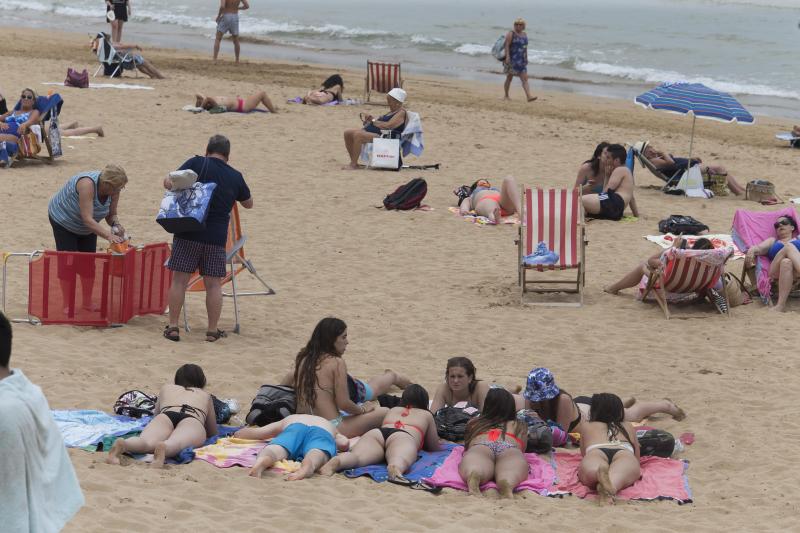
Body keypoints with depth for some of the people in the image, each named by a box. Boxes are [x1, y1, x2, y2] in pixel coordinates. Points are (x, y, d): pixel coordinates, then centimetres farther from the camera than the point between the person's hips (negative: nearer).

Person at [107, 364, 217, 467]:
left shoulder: (166, 388, 40)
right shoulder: (205, 395, 39)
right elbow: (213, 432, 46)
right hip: (193, 422, -1)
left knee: (147, 442, -31)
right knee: (175, 444, -35)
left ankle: (122, 445, -63)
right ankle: (164, 447, -70)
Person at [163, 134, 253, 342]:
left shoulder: (197, 163, -1)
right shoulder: (235, 177, 8)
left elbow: (169, 182, -6)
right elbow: (248, 204, 24)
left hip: (188, 233, -1)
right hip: (217, 237, 1)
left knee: (179, 280, 4)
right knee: (213, 284, 8)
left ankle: (173, 327, 4)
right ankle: (212, 330, 10)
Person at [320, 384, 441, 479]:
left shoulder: (392, 410, 43)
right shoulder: (426, 415, 36)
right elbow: (435, 448, 41)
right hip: (404, 437, -3)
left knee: (356, 455, -29)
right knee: (400, 460, -37)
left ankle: (335, 462, -63)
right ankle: (395, 467, -75)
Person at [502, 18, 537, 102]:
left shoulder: (524, 35, 13)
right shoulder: (511, 34, -6)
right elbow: (507, 45, -14)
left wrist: (526, 59, 18)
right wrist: (507, 57, -25)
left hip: (521, 61, 5)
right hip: (512, 60, -5)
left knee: (525, 78, -6)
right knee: (509, 78, 4)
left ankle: (529, 97, -15)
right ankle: (506, 96, 17)